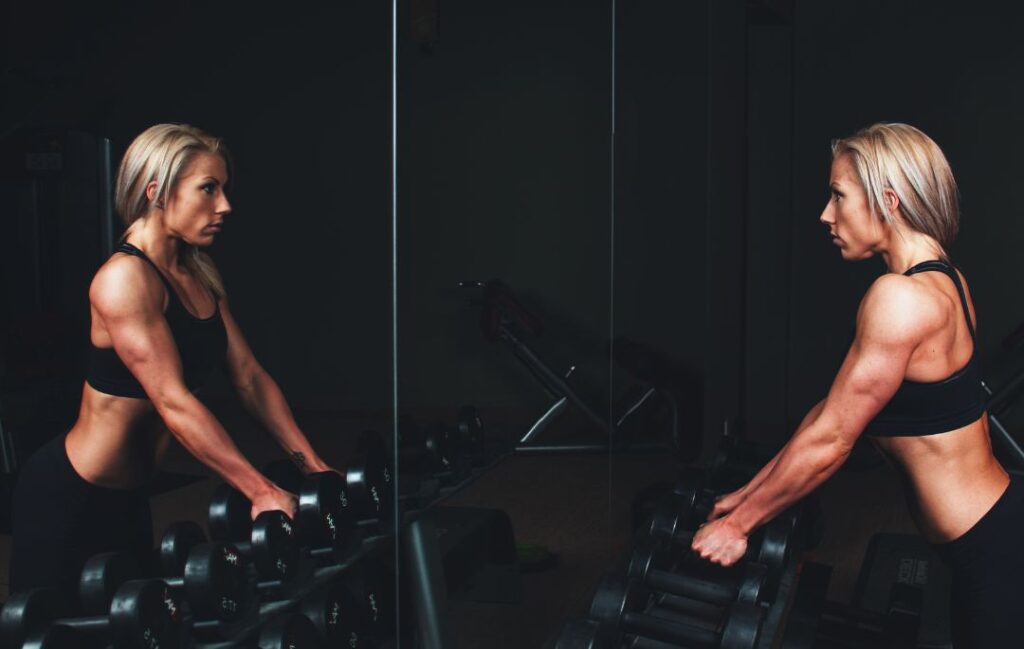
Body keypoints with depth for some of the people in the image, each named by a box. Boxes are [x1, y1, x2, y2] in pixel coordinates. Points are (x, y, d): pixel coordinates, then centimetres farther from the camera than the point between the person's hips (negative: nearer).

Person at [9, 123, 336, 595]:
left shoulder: (201, 276, 4)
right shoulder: (125, 278, -23)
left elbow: (249, 377, 3)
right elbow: (174, 402, -28)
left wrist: (311, 463, -3)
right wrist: (261, 492, -30)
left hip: (128, 496, 9)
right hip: (68, 499, -9)